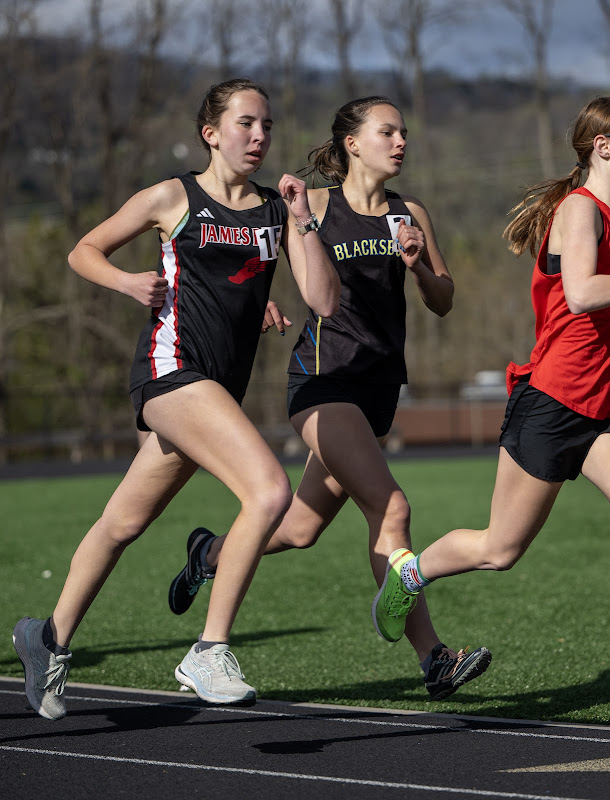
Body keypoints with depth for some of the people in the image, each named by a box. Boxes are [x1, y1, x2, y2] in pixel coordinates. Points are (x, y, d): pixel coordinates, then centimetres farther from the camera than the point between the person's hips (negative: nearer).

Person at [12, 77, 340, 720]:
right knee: (270, 490, -24)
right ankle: (208, 652, -18)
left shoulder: (276, 210, 13)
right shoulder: (173, 198, 2)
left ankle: (51, 638, 36)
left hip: (221, 387, 6)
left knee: (124, 523, 17)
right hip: (172, 368, -6)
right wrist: (128, 282, -7)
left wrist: (303, 222, -5)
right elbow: (84, 251, 12)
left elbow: (325, 302, 4)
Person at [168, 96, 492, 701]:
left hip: (378, 387, 6)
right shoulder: (313, 207, -3)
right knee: (390, 507, -21)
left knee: (302, 528, 12)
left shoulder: (411, 215, 10)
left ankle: (210, 553, 43)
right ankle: (433, 661, -20)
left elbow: (443, 304, 12)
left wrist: (419, 265, -7)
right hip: (323, 379, -6)